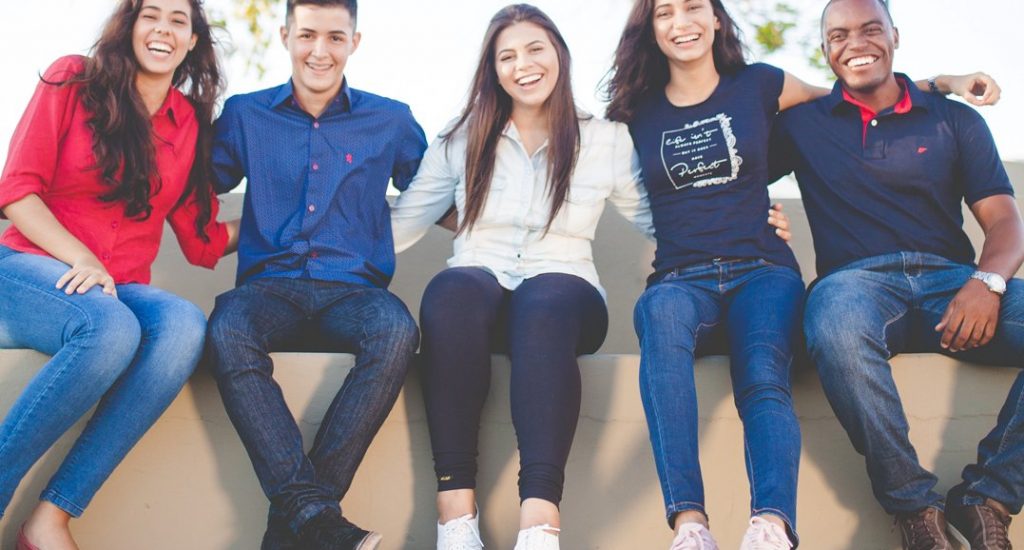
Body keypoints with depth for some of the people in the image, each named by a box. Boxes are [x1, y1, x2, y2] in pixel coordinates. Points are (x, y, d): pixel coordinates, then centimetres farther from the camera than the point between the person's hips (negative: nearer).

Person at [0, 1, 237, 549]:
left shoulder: (190, 122, 12)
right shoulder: (73, 81, 3)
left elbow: (202, 242, 12)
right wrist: (79, 259, -16)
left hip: (120, 290, 3)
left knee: (184, 324, -33)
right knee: (111, 328, -38)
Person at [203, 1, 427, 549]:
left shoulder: (390, 121, 15)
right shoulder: (244, 115, 16)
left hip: (352, 290, 0)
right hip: (269, 287, 0)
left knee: (396, 330, -36)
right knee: (227, 333, -36)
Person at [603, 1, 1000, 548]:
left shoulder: (758, 86, 14)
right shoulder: (639, 111, 15)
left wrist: (943, 82, 21)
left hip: (762, 271, 1)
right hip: (681, 280, 0)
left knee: (764, 378, -33)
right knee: (662, 312, -38)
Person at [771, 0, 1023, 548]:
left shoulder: (955, 120, 18)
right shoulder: (801, 123, 18)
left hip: (952, 279, 2)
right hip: (858, 280, -2)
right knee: (835, 320, -40)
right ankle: (914, 505, -26)